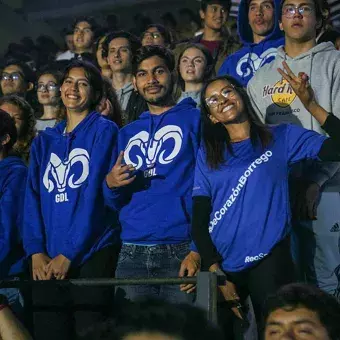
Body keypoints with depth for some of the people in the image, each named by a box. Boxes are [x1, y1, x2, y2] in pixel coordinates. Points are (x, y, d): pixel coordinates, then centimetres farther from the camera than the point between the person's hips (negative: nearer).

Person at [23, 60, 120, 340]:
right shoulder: (44, 141, 17)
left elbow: (95, 193, -8)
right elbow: (33, 197, 7)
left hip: (92, 252, -4)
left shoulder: (103, 131, 1)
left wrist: (68, 253, -15)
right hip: (49, 259, 5)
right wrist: (36, 251, -8)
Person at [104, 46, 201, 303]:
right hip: (132, 254, 5)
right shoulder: (127, 134, 19)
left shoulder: (195, 120, 3)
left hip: (180, 251, -4)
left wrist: (199, 249, -16)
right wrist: (110, 185, -2)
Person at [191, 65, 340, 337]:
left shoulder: (281, 138, 4)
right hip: (222, 266, 3)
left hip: (269, 261, -3)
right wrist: (216, 274, -5)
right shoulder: (207, 154, 10)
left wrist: (311, 104, -17)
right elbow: (200, 219, 4)